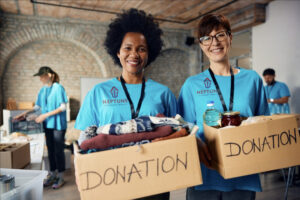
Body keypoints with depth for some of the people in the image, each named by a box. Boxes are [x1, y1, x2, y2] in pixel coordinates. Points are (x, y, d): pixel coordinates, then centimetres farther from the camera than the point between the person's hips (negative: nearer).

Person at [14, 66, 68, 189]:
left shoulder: (58, 88, -11)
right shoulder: (42, 90, 10)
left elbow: (63, 107, -15)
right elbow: (38, 106, 17)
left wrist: (45, 115, -18)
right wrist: (26, 113, 3)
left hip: (58, 124, -6)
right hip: (47, 124, 6)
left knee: (58, 150, 0)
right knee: (50, 150, 13)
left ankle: (61, 177, 14)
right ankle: (53, 174, 28)